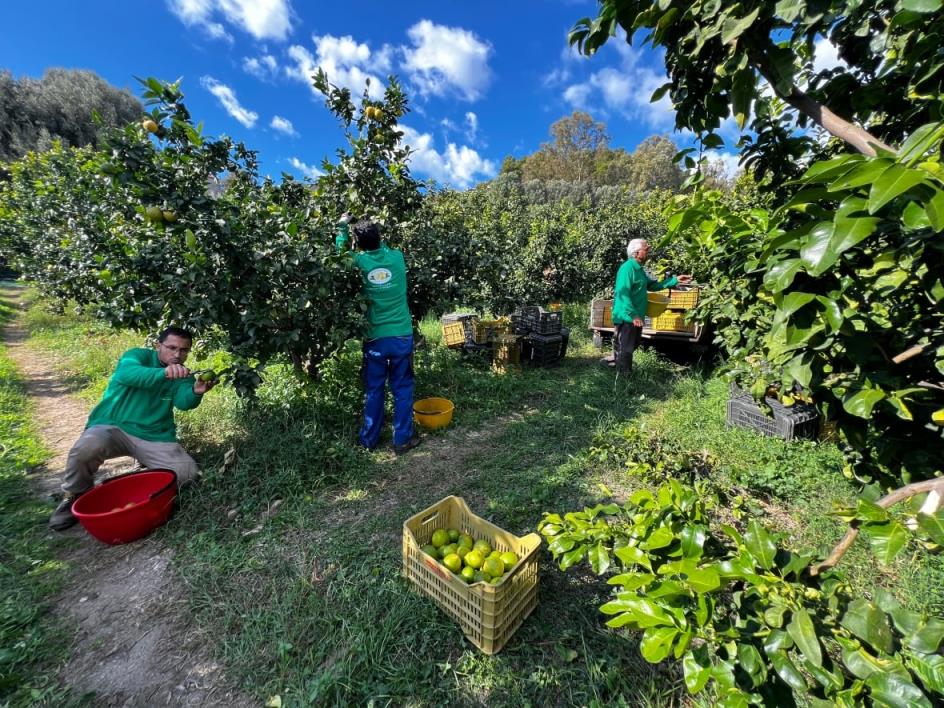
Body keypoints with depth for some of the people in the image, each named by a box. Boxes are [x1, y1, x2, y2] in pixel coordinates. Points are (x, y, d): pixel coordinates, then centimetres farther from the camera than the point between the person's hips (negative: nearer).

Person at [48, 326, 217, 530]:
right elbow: (126, 373, -33)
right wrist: (163, 373, -53)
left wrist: (196, 393, -44)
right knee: (85, 449, -35)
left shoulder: (183, 375, 2)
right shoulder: (138, 356, -9)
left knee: (188, 472, -14)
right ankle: (75, 496, -3)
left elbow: (184, 401, -19)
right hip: (113, 427, -2)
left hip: (154, 437, 3)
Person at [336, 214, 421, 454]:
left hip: (375, 338, 0)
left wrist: (343, 226, 29)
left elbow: (340, 251, 19)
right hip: (402, 336, 0)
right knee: (402, 390, 9)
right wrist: (373, 234, 32)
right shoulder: (397, 257, -2)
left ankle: (369, 439, 27)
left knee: (373, 391, 14)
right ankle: (402, 439, 19)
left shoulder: (360, 262, -4)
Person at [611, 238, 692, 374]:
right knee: (625, 350, -4)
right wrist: (633, 315, -28)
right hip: (626, 318, -10)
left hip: (635, 318, 10)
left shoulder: (638, 269, 16)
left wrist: (675, 281, 18)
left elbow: (652, 285, 23)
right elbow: (623, 294, -24)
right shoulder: (627, 268, -16)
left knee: (631, 346, 19)